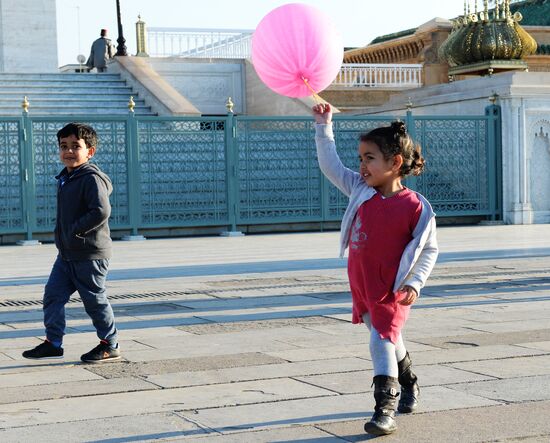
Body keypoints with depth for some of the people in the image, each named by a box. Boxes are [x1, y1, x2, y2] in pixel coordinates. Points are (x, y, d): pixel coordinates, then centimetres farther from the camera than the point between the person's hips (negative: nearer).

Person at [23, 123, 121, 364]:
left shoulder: (91, 178, -17)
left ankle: (110, 345, 15)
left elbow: (101, 211, -28)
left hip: (90, 254, -9)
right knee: (53, 294, 7)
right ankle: (53, 342, 15)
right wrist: (63, 236, 11)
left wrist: (75, 230, -22)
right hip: (66, 253, 9)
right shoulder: (65, 178, 12)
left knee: (95, 299, 1)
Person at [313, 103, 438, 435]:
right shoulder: (361, 190, -1)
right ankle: (410, 386, 43)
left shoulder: (414, 206, -17)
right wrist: (324, 127, 0)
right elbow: (330, 166, 6)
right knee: (389, 341, 21)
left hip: (392, 291, -6)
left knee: (382, 342, -13)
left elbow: (429, 249, -9)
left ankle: (385, 411, -10)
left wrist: (414, 283, -16)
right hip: (361, 286, 6)